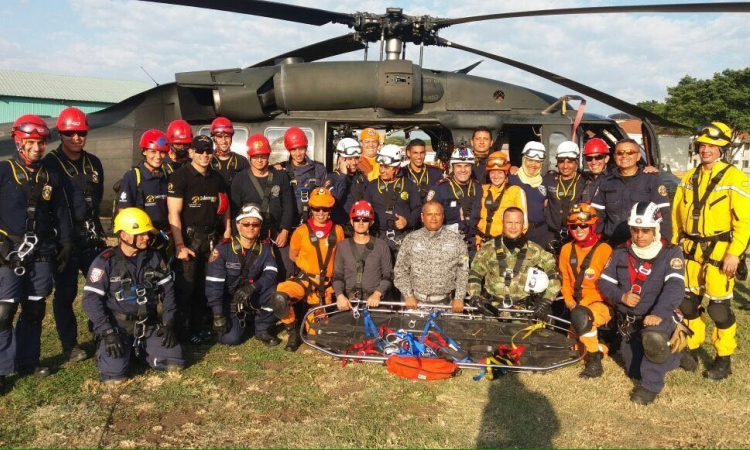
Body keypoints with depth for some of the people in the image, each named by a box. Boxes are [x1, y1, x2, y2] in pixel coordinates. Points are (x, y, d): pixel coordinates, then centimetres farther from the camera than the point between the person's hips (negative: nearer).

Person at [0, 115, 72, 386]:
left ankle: (28, 361, 23)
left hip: (41, 253, 4)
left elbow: (60, 214, 16)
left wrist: (66, 244, 12)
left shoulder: (51, 177, 10)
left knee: (35, 311, 10)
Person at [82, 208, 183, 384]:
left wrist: (168, 323, -2)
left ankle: (140, 350, 21)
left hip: (148, 325, 4)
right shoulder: (105, 262, -12)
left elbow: (168, 290, 6)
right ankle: (111, 348, 15)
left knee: (175, 362, -7)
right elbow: (91, 299, -14)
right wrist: (107, 333, -20)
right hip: (117, 326, -4)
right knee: (114, 375, -21)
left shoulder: (154, 257, 1)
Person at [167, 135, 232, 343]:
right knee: (185, 287, -5)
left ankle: (197, 329, 23)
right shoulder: (180, 177, -9)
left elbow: (224, 206, 20)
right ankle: (181, 332, 8)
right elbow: (174, 213, -14)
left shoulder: (217, 178, 11)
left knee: (204, 287, 11)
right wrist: (179, 245, -20)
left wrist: (227, 230, 8)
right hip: (188, 237, -6)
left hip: (211, 238, 6)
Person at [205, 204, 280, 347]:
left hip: (252, 297, 2)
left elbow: (271, 274, -19)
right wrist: (218, 315, -22)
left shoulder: (265, 247, -6)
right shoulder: (223, 248, -17)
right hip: (228, 299, -2)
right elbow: (213, 284, -19)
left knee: (274, 292, -27)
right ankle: (239, 318, 17)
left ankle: (262, 330, -3)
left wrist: (253, 286, -38)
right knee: (230, 338, -20)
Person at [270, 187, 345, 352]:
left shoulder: (337, 231, 2)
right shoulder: (302, 231, -2)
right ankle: (293, 333, -7)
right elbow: (293, 255, 10)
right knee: (279, 298, -33)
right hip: (304, 279, -1)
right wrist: (308, 266, 1)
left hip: (326, 283, 1)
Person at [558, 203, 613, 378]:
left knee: (581, 316, -38)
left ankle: (594, 361, -20)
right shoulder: (566, 250, 5)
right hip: (577, 306, 7)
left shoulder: (604, 250, -13)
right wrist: (570, 302, -5)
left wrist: (581, 306, -18)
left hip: (601, 304, -6)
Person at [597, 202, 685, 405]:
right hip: (628, 320, 5)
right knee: (634, 371, 12)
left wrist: (659, 314, -39)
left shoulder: (671, 253, -11)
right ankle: (669, 356, 41)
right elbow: (603, 281, 4)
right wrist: (621, 296, -17)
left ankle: (651, 385, -18)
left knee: (653, 337, -40)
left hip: (658, 317, -5)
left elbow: (675, 287, -24)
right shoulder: (620, 252, 2)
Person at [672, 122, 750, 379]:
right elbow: (677, 214, 14)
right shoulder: (689, 178, 11)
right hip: (690, 251, 6)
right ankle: (692, 349, 27)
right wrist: (672, 244, 8)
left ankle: (724, 359, 14)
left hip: (719, 251, -5)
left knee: (719, 307, 0)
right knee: (688, 302, 11)